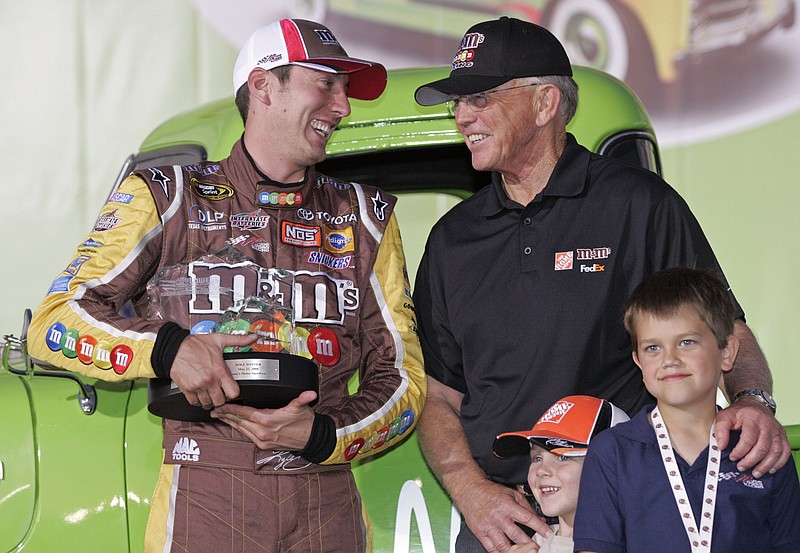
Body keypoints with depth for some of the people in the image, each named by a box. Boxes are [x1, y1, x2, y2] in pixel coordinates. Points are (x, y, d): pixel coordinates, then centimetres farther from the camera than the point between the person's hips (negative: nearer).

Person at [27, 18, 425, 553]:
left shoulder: (366, 217, 13)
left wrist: (322, 436, -8)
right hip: (203, 506, -2)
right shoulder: (165, 198, 6)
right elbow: (55, 324, 1)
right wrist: (168, 349, -17)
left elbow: (404, 374, 11)